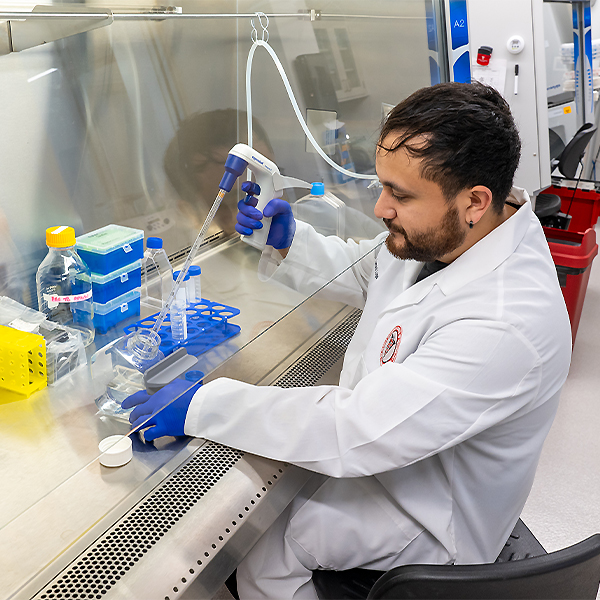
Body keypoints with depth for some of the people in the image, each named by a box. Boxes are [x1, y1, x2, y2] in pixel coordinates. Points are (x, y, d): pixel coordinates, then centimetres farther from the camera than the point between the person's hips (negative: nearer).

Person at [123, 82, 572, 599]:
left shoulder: (505, 324, -40)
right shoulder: (436, 233, -12)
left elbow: (355, 431, -39)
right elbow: (360, 273, 9)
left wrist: (200, 407, -32)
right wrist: (288, 241, -10)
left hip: (425, 513, -7)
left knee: (261, 549, -8)